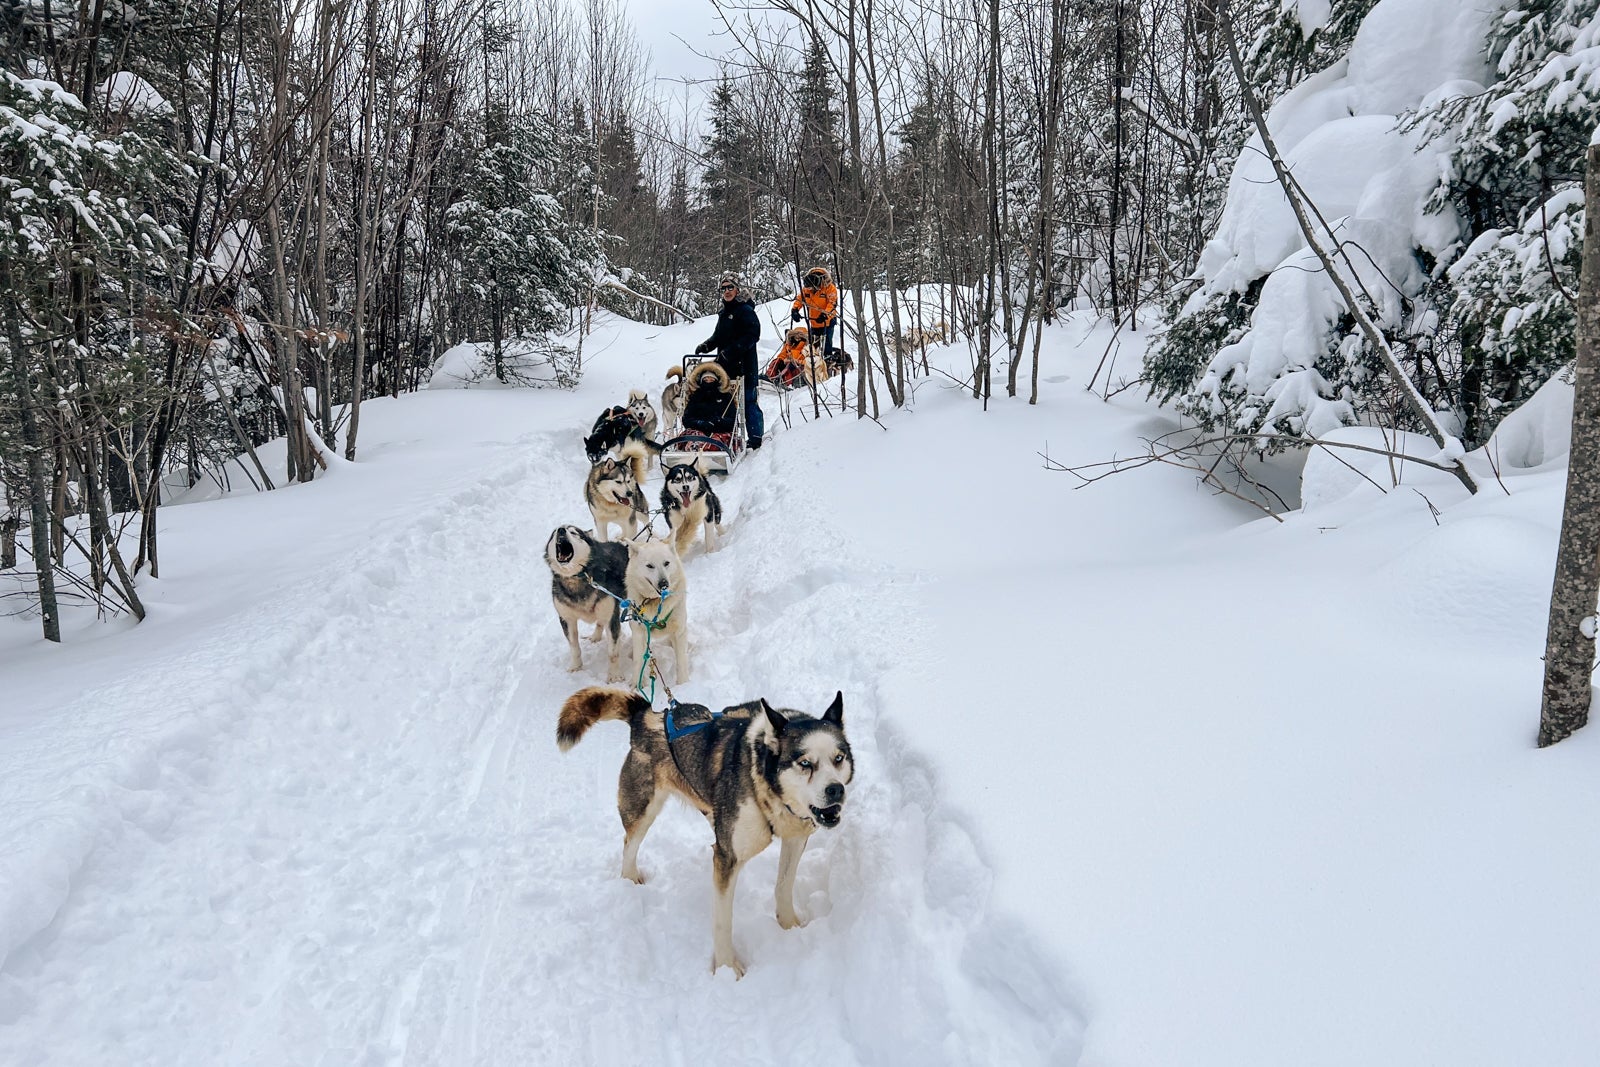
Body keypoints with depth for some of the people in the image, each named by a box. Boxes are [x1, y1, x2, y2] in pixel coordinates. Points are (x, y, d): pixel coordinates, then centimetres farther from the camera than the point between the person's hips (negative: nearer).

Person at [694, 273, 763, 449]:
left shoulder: (745, 310, -8)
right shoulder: (724, 312, 19)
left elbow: (753, 335, -18)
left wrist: (731, 350, -23)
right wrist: (706, 345, 7)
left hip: (743, 366, -9)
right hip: (725, 365, 9)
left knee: (748, 402, -8)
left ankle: (756, 440, -2)